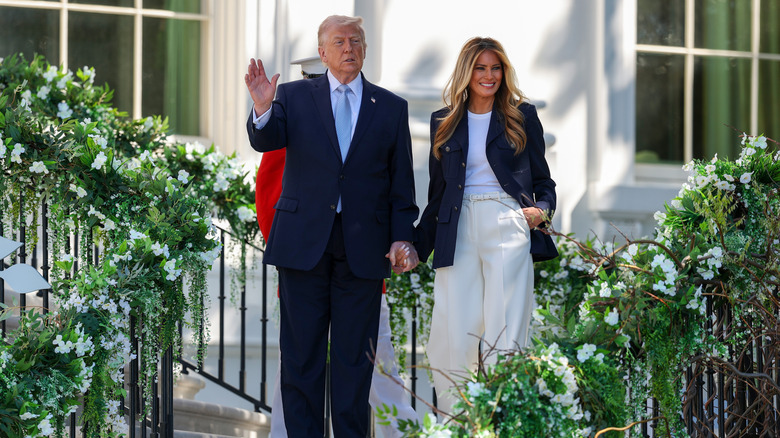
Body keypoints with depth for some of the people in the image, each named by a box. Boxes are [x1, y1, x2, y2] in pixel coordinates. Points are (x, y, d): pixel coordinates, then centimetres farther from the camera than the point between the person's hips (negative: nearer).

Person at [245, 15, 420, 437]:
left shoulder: (391, 108, 9)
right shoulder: (294, 96, 6)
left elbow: (401, 181, 8)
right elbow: (266, 140, -11)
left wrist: (402, 237, -1)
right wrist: (262, 108, -32)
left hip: (363, 246, 1)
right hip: (304, 241, 0)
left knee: (354, 355, 5)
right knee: (301, 351, 3)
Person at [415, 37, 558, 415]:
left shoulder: (522, 116, 11)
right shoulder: (444, 122, 16)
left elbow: (543, 180, 14)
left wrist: (541, 209, -7)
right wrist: (418, 246, 13)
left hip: (506, 227, -2)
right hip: (457, 232, 2)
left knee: (503, 335, -8)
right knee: (452, 337, -6)